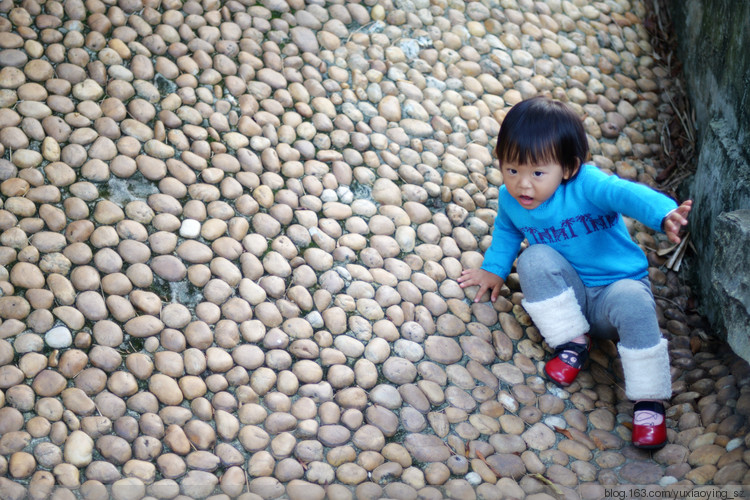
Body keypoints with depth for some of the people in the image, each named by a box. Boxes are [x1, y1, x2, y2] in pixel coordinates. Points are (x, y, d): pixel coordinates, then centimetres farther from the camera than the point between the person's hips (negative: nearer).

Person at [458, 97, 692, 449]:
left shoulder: (586, 185, -23)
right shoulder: (509, 199, -7)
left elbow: (626, 193, -43)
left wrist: (665, 213, -62)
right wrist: (495, 269, 18)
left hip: (618, 285, -3)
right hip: (569, 296, 3)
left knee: (633, 303, -37)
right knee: (535, 259, -26)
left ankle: (649, 401, -19)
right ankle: (573, 344, -10)